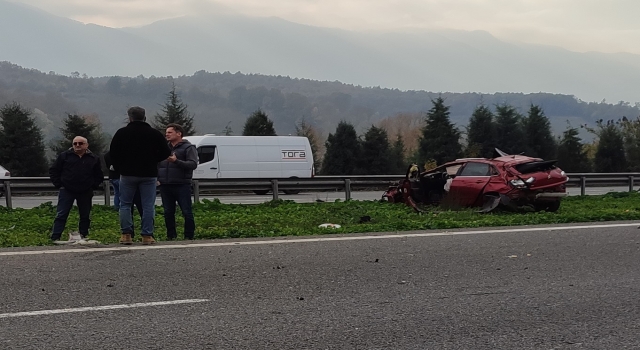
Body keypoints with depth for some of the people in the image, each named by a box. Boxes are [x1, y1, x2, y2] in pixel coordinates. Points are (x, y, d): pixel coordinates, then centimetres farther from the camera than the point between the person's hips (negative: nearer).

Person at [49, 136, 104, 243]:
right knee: (61, 215, -6)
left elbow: (99, 176, 16)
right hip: (67, 191, -2)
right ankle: (55, 237, -7)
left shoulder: (94, 159, 8)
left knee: (85, 216, 6)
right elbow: (53, 171, 7)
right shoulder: (64, 156, 4)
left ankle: (84, 236, 16)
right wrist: (59, 185, -1)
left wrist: (93, 186, 3)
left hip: (85, 193, 2)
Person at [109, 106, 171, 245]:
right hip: (149, 175, 0)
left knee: (125, 204, 9)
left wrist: (119, 168, 12)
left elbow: (113, 153, 0)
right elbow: (166, 153, 3)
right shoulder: (155, 134, 2)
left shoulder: (121, 133, 0)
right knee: (148, 206, 3)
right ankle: (147, 235, -1)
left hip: (127, 174, 0)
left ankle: (126, 234, 2)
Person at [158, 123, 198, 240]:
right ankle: (171, 236, 13)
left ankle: (189, 236, 0)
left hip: (182, 186, -6)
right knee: (168, 212, 6)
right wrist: (157, 178, 8)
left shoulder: (188, 148, 0)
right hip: (165, 186, 6)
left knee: (187, 212, -6)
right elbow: (157, 164, 25)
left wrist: (176, 161, -23)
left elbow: (193, 164, -13)